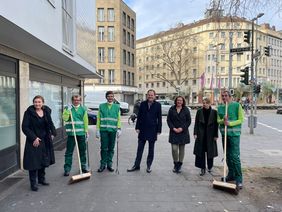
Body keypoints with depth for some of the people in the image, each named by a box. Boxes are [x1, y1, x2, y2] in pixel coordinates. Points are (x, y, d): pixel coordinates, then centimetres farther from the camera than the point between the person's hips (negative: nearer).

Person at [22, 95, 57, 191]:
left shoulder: (46, 111, 4)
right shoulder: (29, 112, -10)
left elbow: (50, 124, 16)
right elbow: (25, 127, -12)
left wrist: (53, 133, 1)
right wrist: (34, 138, -18)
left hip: (45, 141, 5)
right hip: (33, 141, -5)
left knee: (44, 161, 15)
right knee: (33, 162, 0)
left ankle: (41, 179, 32)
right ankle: (33, 183, 14)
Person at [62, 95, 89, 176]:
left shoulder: (83, 109, 6)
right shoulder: (67, 108, 2)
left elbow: (85, 121, 7)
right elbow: (65, 118, -11)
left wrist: (86, 131, 5)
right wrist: (68, 110, -18)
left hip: (81, 133, 2)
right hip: (71, 133, -2)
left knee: (83, 151, 12)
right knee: (69, 152, 2)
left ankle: (83, 166, 26)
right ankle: (67, 169, 12)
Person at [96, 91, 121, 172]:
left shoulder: (117, 107, 8)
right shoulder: (101, 106, 6)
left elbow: (118, 119, 6)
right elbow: (98, 119, 5)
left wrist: (119, 129, -5)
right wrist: (97, 130, 1)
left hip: (113, 130, 1)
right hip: (103, 130, -1)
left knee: (111, 148, 8)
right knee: (104, 148, 1)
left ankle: (109, 164, 21)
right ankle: (103, 164, 15)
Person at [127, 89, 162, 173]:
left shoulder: (158, 105, -3)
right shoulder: (143, 104, 2)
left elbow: (159, 118, -2)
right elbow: (139, 116, 4)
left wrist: (158, 130, -6)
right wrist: (137, 127, -1)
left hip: (152, 130, -1)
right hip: (143, 130, 2)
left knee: (151, 150, 11)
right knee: (140, 149, 9)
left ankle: (148, 166, 25)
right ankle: (136, 165, 20)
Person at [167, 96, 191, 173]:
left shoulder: (186, 110, 2)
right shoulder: (172, 109, 3)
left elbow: (189, 121, 2)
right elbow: (168, 120, 3)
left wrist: (182, 128, -10)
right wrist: (173, 128, -10)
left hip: (183, 132, 0)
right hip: (174, 132, 0)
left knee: (182, 149, 6)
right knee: (174, 149, -6)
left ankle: (179, 165, 21)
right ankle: (175, 164, 16)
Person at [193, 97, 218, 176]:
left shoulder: (214, 112, -3)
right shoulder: (199, 111, 1)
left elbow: (216, 124, -1)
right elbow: (196, 123, 2)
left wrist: (216, 135, -3)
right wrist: (195, 133, -4)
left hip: (210, 135, 0)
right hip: (201, 134, 1)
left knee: (210, 151, 11)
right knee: (200, 152, 0)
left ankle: (210, 167, 33)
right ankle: (202, 168, 11)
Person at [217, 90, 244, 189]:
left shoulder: (237, 105, -4)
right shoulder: (220, 107, 9)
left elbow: (241, 119, -6)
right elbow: (218, 120, 10)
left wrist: (230, 123, -19)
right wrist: (223, 120, -12)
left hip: (234, 134, -5)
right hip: (224, 133, 5)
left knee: (235, 156, -8)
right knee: (227, 156, 13)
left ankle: (239, 179, 2)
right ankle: (231, 175, 27)